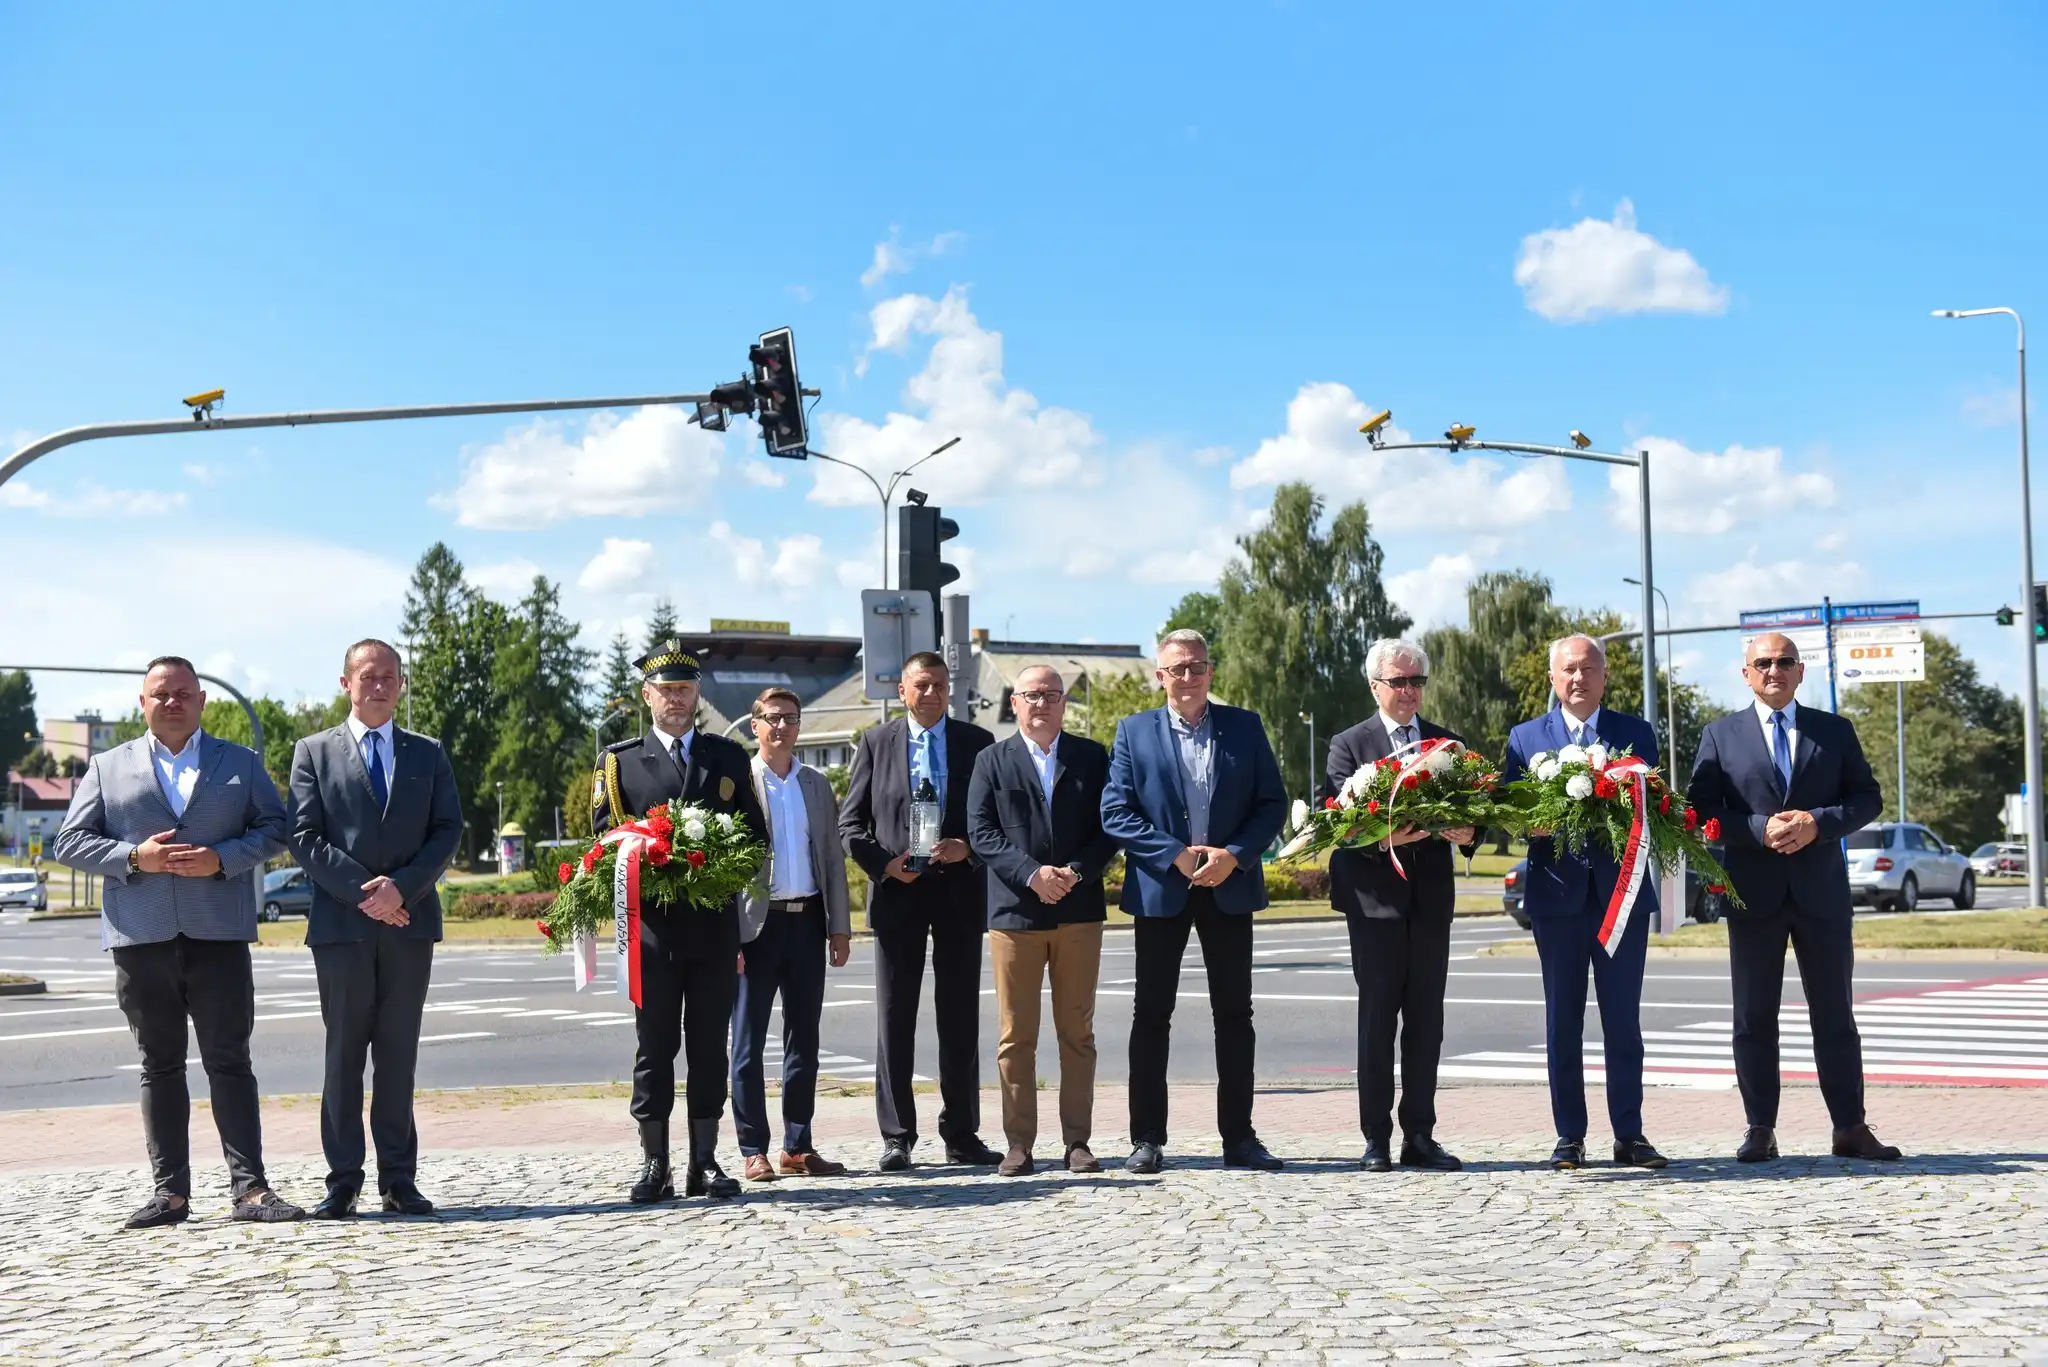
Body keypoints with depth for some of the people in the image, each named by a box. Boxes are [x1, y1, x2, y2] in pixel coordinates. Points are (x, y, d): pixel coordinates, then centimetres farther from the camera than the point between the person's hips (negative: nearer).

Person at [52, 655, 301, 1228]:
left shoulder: (240, 763, 13)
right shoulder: (107, 768, 13)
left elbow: (275, 827, 7)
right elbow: (68, 843, 8)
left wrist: (223, 858, -10)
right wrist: (133, 857, -9)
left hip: (219, 936, -1)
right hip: (141, 939, 1)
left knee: (229, 1062, -3)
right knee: (159, 1067, 6)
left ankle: (249, 1187, -4)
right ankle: (170, 1192, 10)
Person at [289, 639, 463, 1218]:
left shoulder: (428, 753, 14)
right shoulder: (314, 752, 8)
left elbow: (448, 830, 5)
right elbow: (304, 837, -1)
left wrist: (402, 886, -10)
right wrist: (362, 891, -12)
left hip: (409, 922, 1)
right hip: (341, 925, -1)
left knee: (398, 1054, 4)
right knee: (343, 1054, 1)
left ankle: (399, 1179, 8)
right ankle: (343, 1181, 5)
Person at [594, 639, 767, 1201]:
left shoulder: (729, 756, 13)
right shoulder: (619, 760, 8)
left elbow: (755, 833, 12)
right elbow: (605, 835, 4)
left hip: (715, 923, 2)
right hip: (651, 925, -1)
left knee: (710, 1044, 4)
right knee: (654, 1044, 1)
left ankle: (705, 1162, 10)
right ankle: (654, 1165, 6)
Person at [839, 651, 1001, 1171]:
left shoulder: (977, 743, 6)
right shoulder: (875, 742, 6)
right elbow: (850, 823, 5)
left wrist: (968, 848, -12)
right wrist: (885, 863, -10)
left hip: (960, 892, 0)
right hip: (897, 893, 0)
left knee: (961, 1018, 5)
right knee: (894, 1019, 1)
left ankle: (962, 1134, 12)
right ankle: (897, 1137, 7)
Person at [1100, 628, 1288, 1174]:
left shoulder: (1244, 726, 6)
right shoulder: (1134, 731, 3)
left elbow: (1273, 803, 4)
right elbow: (1116, 812, -4)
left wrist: (1235, 855, -11)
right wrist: (1175, 856, -14)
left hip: (1230, 887, 1)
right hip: (1160, 890, -1)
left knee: (1235, 1015, 5)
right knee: (1151, 1015, 2)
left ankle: (1239, 1138, 13)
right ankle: (1147, 1140, 9)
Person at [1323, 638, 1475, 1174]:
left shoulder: (1446, 742, 13)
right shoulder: (1349, 745, 2)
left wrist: (1467, 832, -14)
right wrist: (1382, 837, -24)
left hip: (1431, 895, 3)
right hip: (1375, 895, -3)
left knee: (1427, 1020, 5)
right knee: (1376, 1020, -1)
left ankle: (1420, 1137, 11)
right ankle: (1376, 1139, 4)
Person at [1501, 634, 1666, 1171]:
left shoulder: (1637, 733, 9)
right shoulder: (1525, 738, 9)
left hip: (1622, 890, 0)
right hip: (1557, 891, 0)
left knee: (1624, 1019, 3)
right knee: (1562, 1020, 3)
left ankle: (1629, 1134, 11)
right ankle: (1569, 1137, 9)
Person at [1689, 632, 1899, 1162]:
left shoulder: (1835, 731, 10)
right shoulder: (1720, 735, 6)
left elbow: (1867, 797, 5)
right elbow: (1703, 809, -1)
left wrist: (1817, 822, -13)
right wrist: (1761, 829, -16)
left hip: (1821, 891, 1)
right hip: (1753, 893, -1)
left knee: (1835, 1015, 5)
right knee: (1754, 1017, 2)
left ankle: (1850, 1128, 11)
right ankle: (1760, 1130, 8)